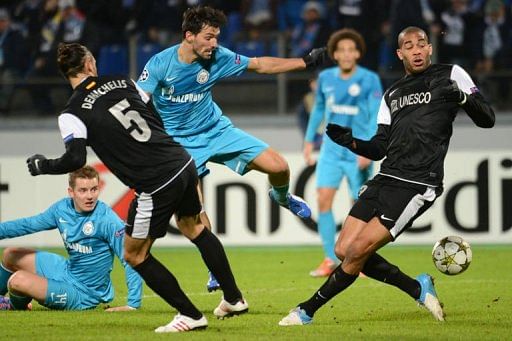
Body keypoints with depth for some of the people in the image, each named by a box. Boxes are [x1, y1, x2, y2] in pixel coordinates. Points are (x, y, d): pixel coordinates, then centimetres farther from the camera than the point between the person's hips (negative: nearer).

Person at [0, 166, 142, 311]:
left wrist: (133, 303, -31)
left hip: (82, 295, -7)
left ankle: (17, 305, 18)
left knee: (17, 280, -20)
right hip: (67, 271, 7)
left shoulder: (107, 220, -26)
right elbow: (28, 224, 12)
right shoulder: (62, 208, -5)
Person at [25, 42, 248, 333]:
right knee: (194, 228, 30)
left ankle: (190, 316, 13)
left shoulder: (72, 114, -7)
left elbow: (76, 159, -13)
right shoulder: (121, 82, 10)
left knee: (135, 255, 12)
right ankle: (234, 299, 36)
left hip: (155, 186, -6)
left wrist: (43, 165, 6)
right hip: (183, 163, 6)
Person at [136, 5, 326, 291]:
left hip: (217, 129, 3)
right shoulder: (160, 64, -21)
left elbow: (260, 65, 0)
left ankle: (282, 197, 29)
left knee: (278, 166, -8)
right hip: (181, 143, -3)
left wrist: (305, 62, -2)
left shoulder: (218, 57, -12)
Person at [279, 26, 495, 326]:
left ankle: (308, 312, 4)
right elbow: (380, 148, 18)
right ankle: (418, 288, 13)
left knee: (358, 251, -11)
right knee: (344, 251, 1)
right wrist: (350, 141, -1)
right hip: (385, 178, 7)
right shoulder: (392, 95, 20)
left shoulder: (450, 75, 3)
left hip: (417, 186, -7)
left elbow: (487, 120, -1)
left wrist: (464, 98, -21)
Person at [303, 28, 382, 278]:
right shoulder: (325, 78, 5)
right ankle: (330, 260, -2)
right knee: (323, 199, -9)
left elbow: (376, 116, -12)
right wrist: (309, 140, 18)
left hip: (358, 153, -3)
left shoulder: (369, 80, -7)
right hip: (331, 149, 3)